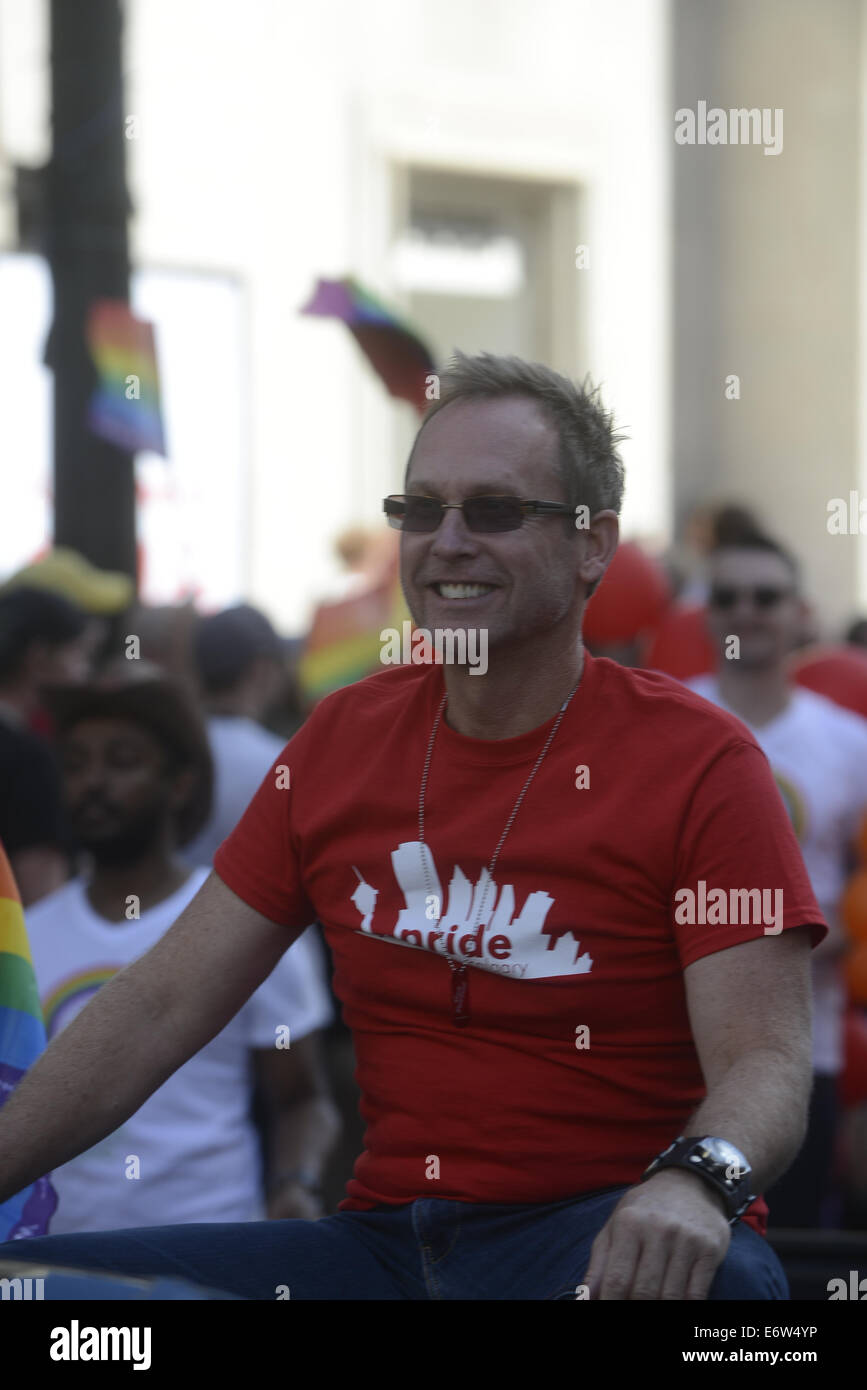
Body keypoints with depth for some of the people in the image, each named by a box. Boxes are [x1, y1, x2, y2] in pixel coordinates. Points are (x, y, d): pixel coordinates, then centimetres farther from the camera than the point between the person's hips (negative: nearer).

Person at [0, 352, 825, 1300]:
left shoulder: (698, 760, -4)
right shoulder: (340, 741, 11)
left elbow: (765, 1062, -12)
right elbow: (159, 1008, 10)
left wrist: (691, 1180, -35)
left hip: (607, 1246, -3)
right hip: (385, 1244, 4)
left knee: (722, 1282, -39)